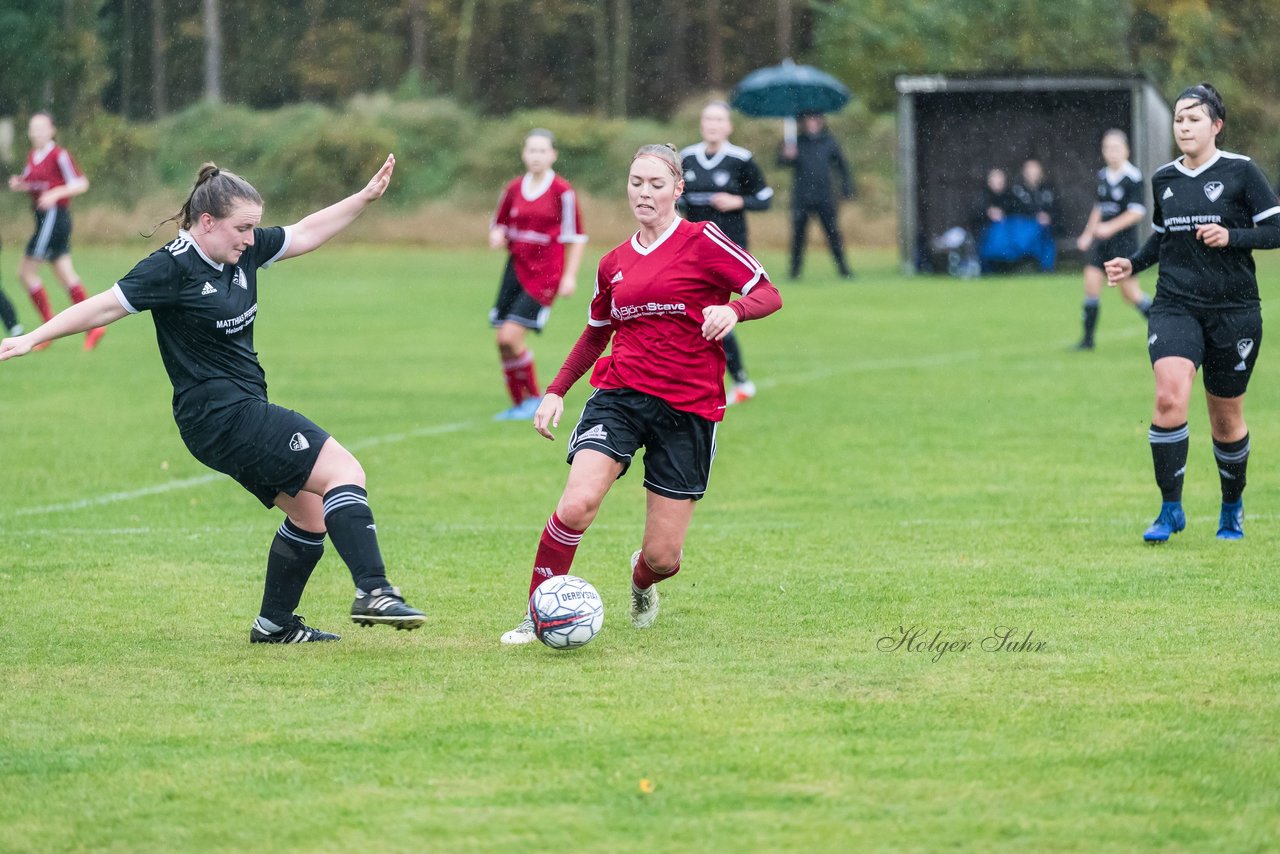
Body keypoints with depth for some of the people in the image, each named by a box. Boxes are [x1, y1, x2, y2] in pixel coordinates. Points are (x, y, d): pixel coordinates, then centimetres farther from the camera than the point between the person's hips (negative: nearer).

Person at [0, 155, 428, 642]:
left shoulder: (243, 251, 7)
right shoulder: (173, 268, -15)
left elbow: (304, 234, 20)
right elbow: (103, 307, -13)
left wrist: (366, 197, 17)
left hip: (246, 411, 9)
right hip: (220, 416, -9)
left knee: (311, 511, 12)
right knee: (343, 471, -16)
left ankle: (275, 624, 23)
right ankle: (373, 591, -24)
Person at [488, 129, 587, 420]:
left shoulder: (562, 192, -8)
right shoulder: (514, 190, 7)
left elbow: (576, 237, -4)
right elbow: (499, 224, 20)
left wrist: (570, 276, -9)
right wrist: (496, 236, -3)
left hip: (545, 274, -6)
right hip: (516, 268, 6)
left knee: (511, 336, -16)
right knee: (503, 341, 2)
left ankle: (534, 398, 2)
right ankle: (519, 404, 17)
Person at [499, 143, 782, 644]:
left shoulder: (702, 241, -2)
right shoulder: (615, 264, 13)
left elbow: (769, 294, -4)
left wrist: (733, 309, -25)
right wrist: (556, 391, 20)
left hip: (689, 408, -3)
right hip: (620, 395, 3)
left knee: (662, 556, 0)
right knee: (577, 503, -25)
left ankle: (642, 581, 38)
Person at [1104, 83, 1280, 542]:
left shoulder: (1241, 172, -4)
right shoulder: (1164, 179, 9)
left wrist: (1231, 237, -19)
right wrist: (1133, 264, 8)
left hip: (1233, 310, -2)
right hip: (1175, 306, 2)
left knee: (1226, 418, 7)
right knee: (1169, 396, -21)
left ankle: (1232, 506, 31)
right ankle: (1170, 509, -13)